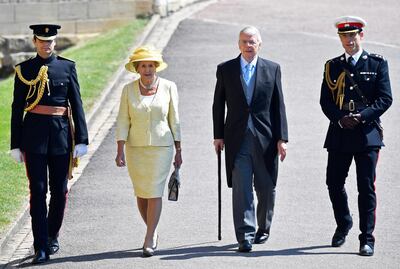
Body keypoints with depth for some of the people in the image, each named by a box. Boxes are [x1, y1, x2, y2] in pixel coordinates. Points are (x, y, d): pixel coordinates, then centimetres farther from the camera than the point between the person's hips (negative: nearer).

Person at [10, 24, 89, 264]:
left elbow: (77, 105, 4)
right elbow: (17, 109, 5)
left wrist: (82, 140, -2)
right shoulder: (24, 70, 3)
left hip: (61, 133, 1)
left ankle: (52, 236, 28)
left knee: (60, 189, 8)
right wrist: (16, 145, 1)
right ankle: (41, 247, -4)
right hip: (34, 134, -1)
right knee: (38, 190, -5)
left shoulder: (67, 67, 4)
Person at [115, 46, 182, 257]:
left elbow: (174, 121, 3)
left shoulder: (168, 87, -1)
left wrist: (178, 150, 4)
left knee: (155, 192, -8)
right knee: (141, 193, 7)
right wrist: (120, 151, -8)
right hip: (135, 147, 2)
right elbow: (123, 121, 0)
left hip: (161, 147, -2)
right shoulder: (129, 90, 1)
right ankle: (152, 232, 28)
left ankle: (149, 240, -4)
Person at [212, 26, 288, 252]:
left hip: (265, 138, 1)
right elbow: (218, 105, 9)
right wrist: (218, 136, 3)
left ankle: (263, 228, 30)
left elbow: (278, 105, 3)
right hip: (237, 139, -1)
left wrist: (281, 138, -2)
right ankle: (245, 236, -8)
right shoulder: (225, 70, 5)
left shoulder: (272, 69, 4)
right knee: (241, 189, -7)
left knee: (266, 188, 10)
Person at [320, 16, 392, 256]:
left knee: (366, 187, -5)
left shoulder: (377, 64, 3)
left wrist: (362, 116, -15)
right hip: (339, 134, 3)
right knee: (334, 183, 7)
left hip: (368, 133, -3)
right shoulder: (332, 66, 11)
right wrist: (341, 118, -12)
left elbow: (385, 98, -3)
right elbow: (325, 101, 6)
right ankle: (343, 224, 33)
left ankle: (367, 239, 0)